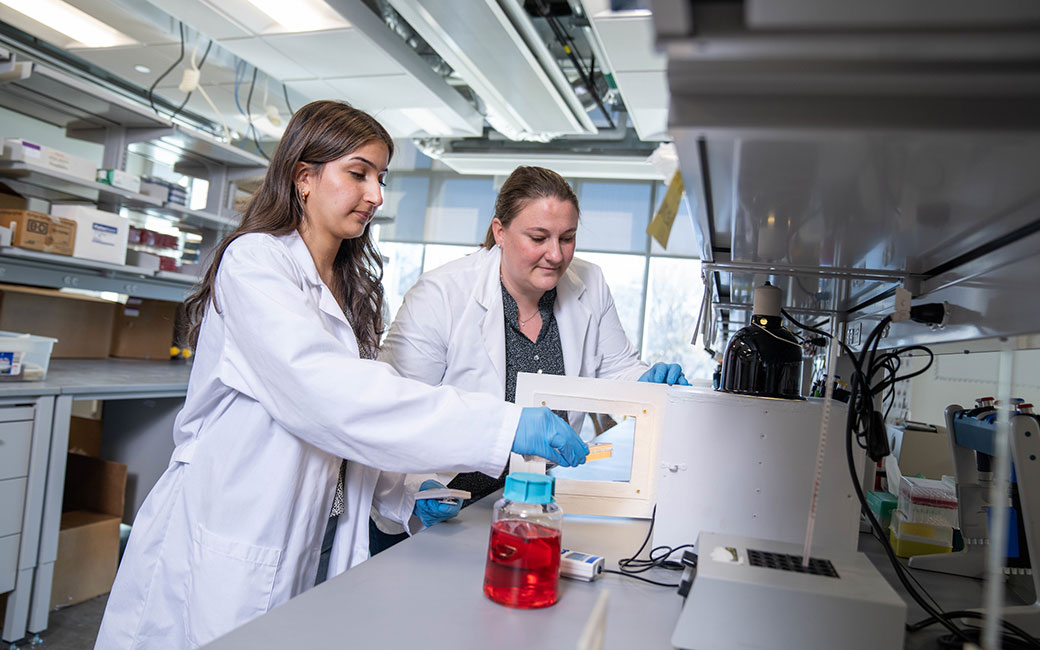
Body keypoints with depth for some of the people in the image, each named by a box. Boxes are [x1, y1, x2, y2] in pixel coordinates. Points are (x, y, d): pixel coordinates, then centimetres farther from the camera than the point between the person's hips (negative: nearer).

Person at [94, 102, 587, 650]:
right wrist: (507, 425, -34)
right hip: (221, 549, -7)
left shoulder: (351, 286, 12)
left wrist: (403, 499, -2)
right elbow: (322, 391, -30)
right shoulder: (255, 261, -14)